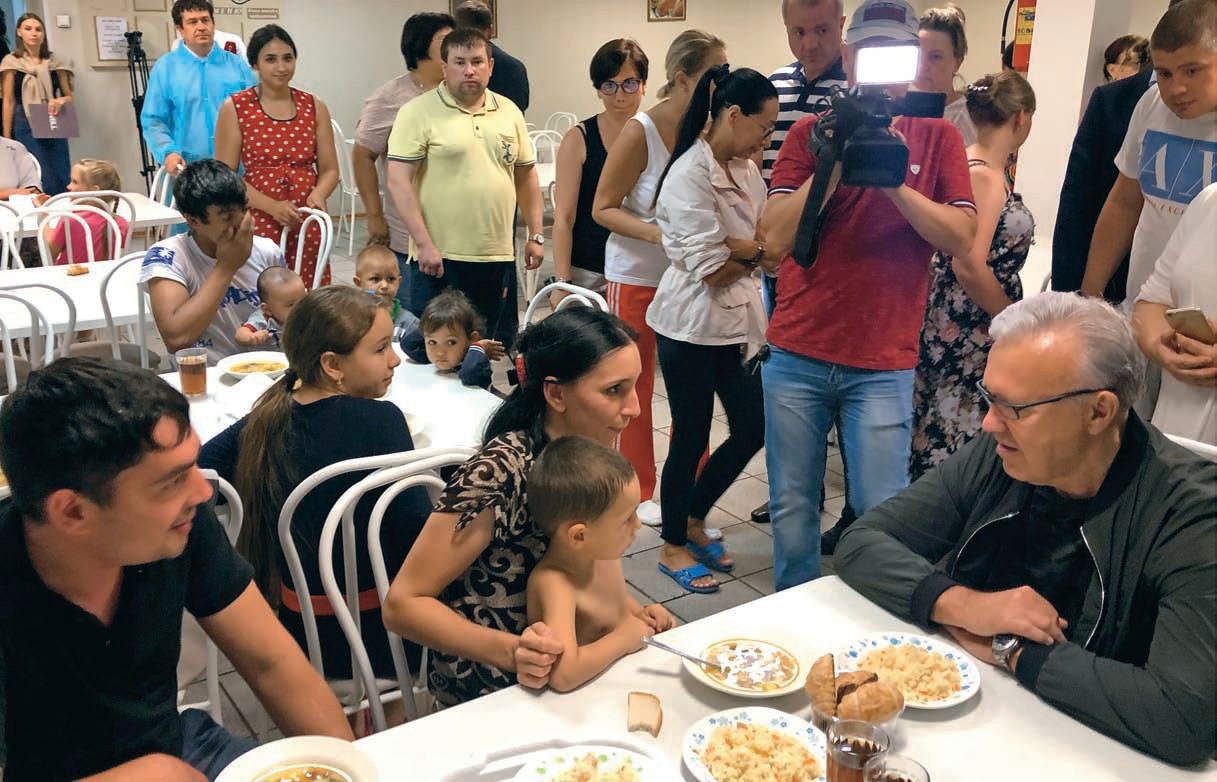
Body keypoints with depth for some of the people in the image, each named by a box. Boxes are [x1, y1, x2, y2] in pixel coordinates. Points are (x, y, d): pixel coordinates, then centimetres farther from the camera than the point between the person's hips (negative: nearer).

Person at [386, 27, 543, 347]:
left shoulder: (510, 112, 11)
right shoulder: (418, 113, -4)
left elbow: (526, 176, 17)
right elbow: (399, 181, -10)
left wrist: (536, 235, 11)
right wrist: (423, 244, -17)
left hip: (498, 257, 5)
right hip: (438, 257, -4)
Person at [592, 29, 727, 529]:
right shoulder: (641, 132, -16)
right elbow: (603, 208, -11)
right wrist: (654, 232, -26)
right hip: (637, 278, -3)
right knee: (636, 390, 9)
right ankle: (641, 492, 26)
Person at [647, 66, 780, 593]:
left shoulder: (745, 169, 9)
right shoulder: (689, 176, -18)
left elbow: (765, 235, 4)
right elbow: (711, 268, -20)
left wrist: (738, 248, -16)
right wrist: (760, 254, -9)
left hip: (735, 323, 8)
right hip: (692, 327, -8)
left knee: (752, 430, 13)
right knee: (691, 440, 5)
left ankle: (692, 519, 34)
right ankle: (674, 547, 25)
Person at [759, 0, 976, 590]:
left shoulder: (937, 139, 7)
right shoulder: (811, 133, 6)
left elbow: (961, 237, -5)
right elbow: (776, 235, -6)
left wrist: (893, 181, -16)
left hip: (883, 364, 0)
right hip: (797, 355, 1)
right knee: (792, 507, 9)